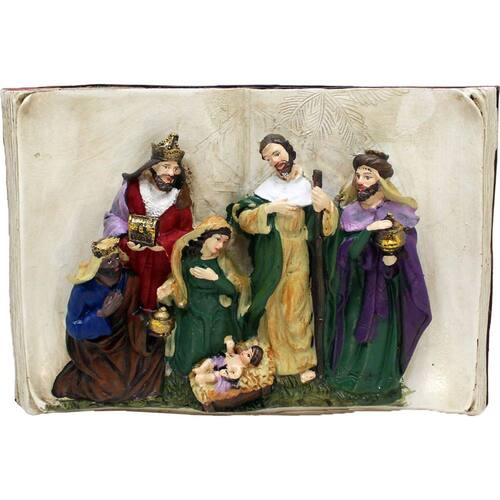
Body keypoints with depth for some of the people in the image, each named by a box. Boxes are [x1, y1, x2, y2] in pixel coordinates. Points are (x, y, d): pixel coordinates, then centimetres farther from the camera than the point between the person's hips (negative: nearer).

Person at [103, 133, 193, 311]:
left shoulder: (180, 195, -6)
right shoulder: (132, 188, -11)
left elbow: (185, 229, 0)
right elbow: (115, 218, -2)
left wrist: (165, 244, -16)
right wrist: (126, 240, -18)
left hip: (164, 260, 1)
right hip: (135, 257, -1)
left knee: (156, 301, 12)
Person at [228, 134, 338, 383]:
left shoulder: (308, 187, -3)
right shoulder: (266, 188, -1)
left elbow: (325, 229, -7)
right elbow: (241, 218, -8)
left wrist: (328, 207, -27)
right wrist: (270, 208, -20)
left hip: (297, 262, -1)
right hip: (270, 262, 1)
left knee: (296, 310, 4)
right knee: (271, 308, 8)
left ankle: (302, 360, 18)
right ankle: (270, 358, 22)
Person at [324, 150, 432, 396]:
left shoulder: (397, 214, -8)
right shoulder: (349, 212, -2)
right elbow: (344, 251, -13)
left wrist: (391, 256, -28)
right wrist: (370, 230, -25)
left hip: (384, 290, -2)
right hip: (355, 288, 2)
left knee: (381, 335, 4)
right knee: (352, 334, 7)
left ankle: (387, 381, 24)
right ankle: (350, 377, 27)